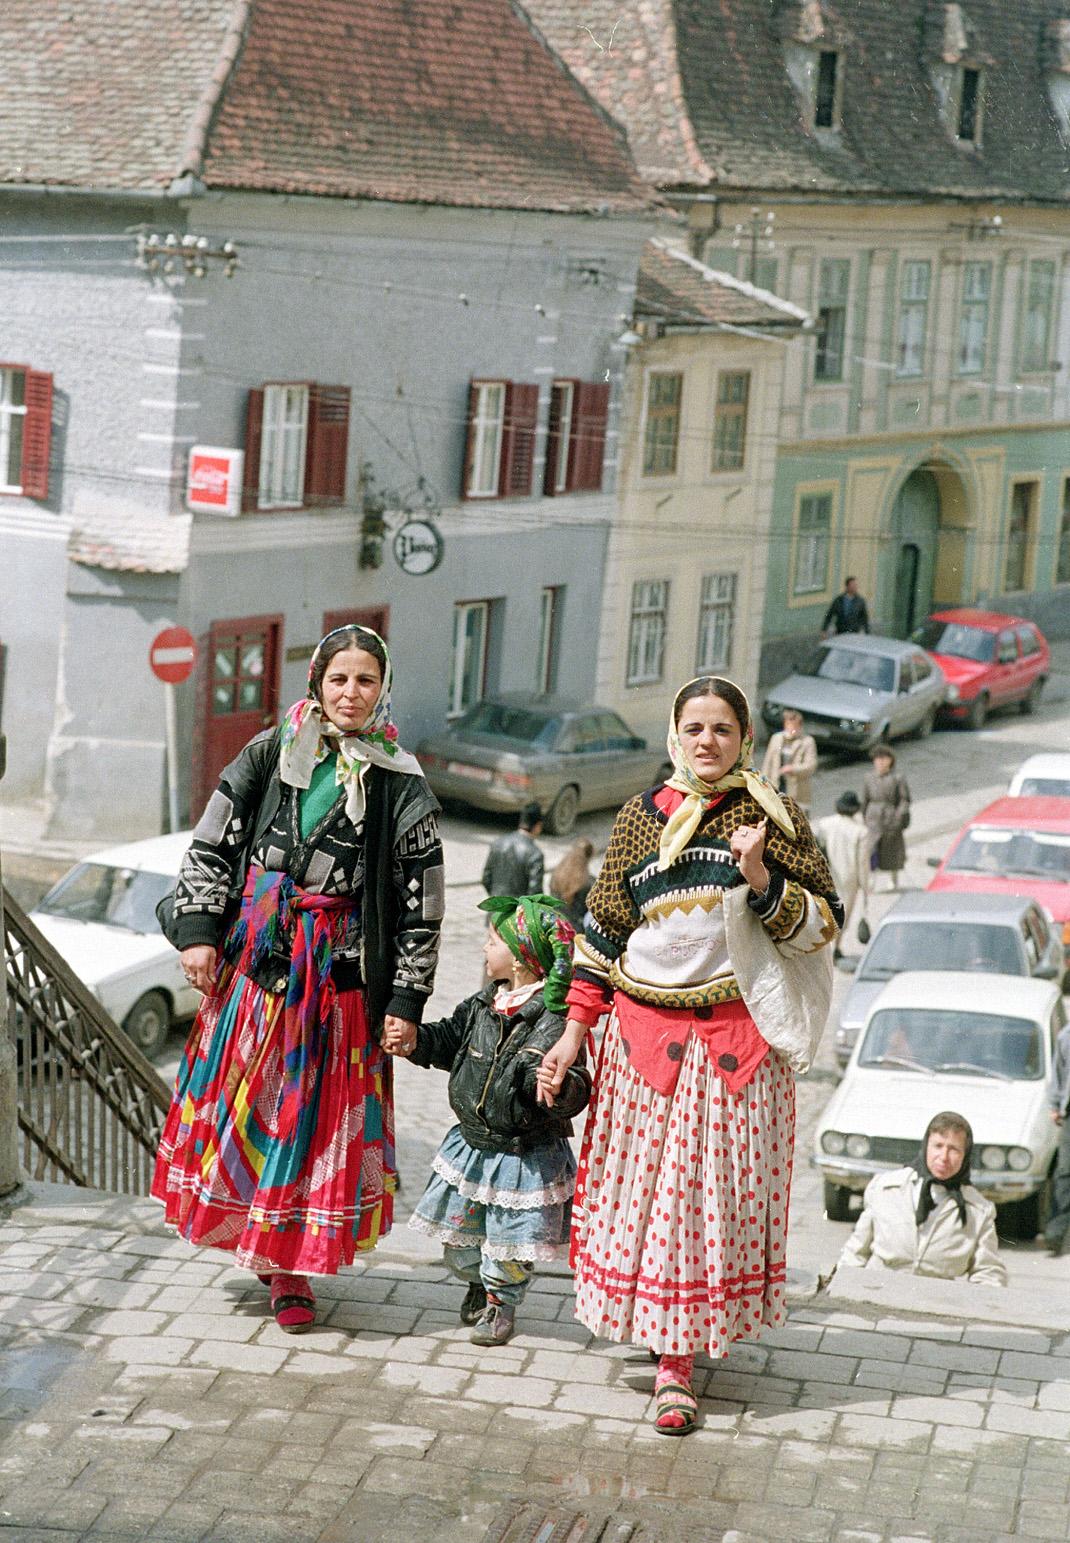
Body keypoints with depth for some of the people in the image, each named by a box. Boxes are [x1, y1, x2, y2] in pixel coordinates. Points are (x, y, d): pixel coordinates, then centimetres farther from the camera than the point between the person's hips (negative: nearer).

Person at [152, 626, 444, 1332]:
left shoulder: (402, 786, -2)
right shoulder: (269, 756, 3)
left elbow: (422, 905, -2)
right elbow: (210, 844, 7)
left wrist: (406, 1001, -5)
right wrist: (198, 930, -2)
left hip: (340, 974, -2)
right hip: (255, 957, 2)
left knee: (320, 1112, 0)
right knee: (241, 1097, 6)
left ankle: (291, 1264, 11)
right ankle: (255, 1237, 24)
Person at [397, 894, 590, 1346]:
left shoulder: (553, 1022, -24)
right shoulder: (484, 1005, -1)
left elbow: (575, 1091, -28)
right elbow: (452, 1038, 17)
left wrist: (559, 1088, -49)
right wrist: (418, 1041, 1)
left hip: (525, 1155, -7)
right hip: (472, 1141, 7)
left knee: (509, 1244, 7)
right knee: (458, 1234, 19)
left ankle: (501, 1302, 32)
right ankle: (478, 1281, 46)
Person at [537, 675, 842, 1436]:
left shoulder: (775, 818, 1)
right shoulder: (642, 817, 7)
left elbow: (824, 924, 1)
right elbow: (603, 928, 12)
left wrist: (762, 880, -15)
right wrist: (575, 1028, 9)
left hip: (738, 1037, -2)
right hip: (646, 1029, 2)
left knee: (719, 1192, -1)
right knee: (644, 1188, 3)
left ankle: (678, 1356, 5)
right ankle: (665, 1346, 18)